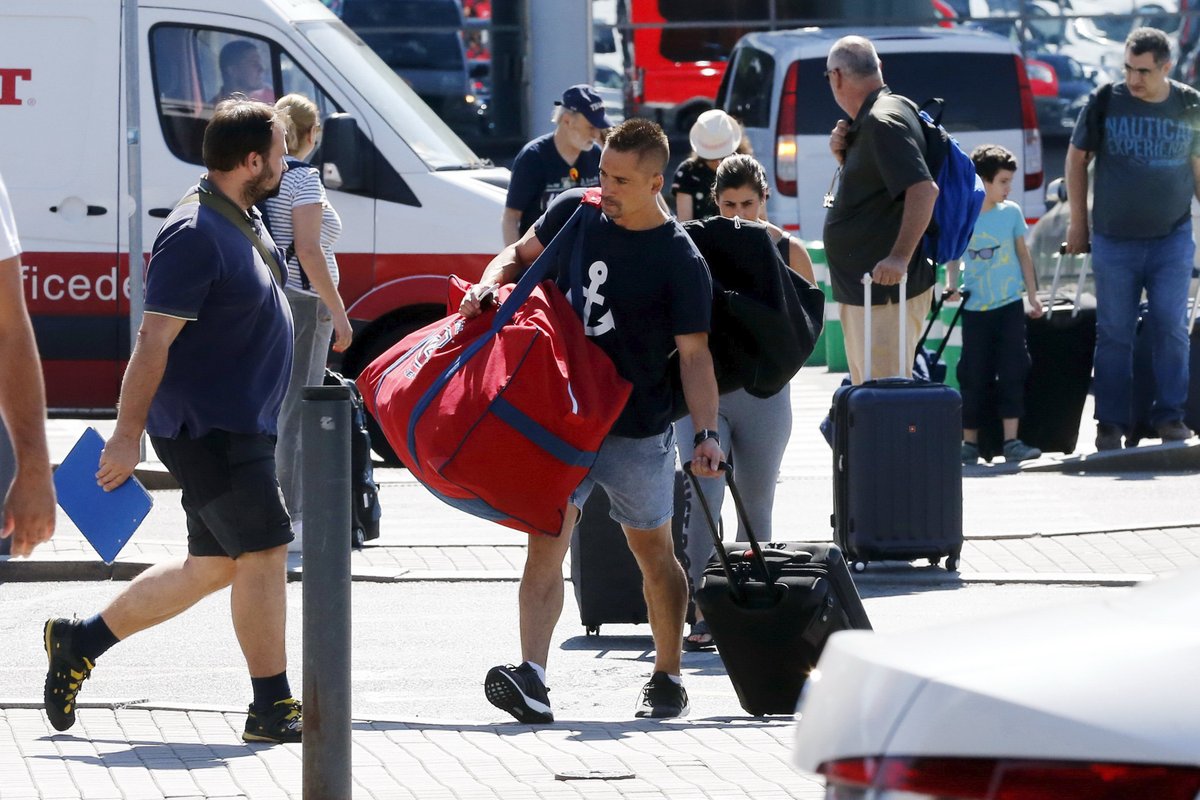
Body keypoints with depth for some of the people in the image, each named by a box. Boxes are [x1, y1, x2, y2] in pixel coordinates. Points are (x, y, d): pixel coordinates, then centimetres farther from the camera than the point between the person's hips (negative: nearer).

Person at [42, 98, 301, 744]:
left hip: (237, 425, 10)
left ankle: (80, 643, 22)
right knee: (263, 552, -8)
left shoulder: (241, 222, 13)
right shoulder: (195, 235, -19)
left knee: (212, 566, 13)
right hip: (208, 429, -10)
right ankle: (272, 709, -4)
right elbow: (153, 339, -21)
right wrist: (126, 436, -22)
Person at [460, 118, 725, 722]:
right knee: (545, 544, -11)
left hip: (637, 429, -3)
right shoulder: (574, 213, 1)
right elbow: (520, 256, 17)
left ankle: (667, 679, 26)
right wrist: (489, 285, -5)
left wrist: (707, 432, -24)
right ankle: (532, 679, -23)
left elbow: (694, 354, -12)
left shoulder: (680, 261, -11)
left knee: (652, 548, 11)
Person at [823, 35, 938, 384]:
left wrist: (899, 258, -32)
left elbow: (923, 189, -28)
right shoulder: (869, 121, 14)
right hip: (860, 290, 11)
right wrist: (844, 154, 7)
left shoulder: (882, 122, -18)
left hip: (884, 290, -11)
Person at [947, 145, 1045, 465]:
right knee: (973, 375, 2)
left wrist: (1032, 295, 11)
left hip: (1009, 305, 1)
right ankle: (969, 442, 12)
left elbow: (1023, 255, 10)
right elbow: (953, 256, 4)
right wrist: (951, 283, -14)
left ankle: (1011, 441, -6)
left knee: (1013, 371, -6)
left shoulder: (1011, 212, 1)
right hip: (975, 307, -1)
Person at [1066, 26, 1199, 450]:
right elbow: (1076, 158, 9)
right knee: (1114, 334, 2)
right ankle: (1111, 423, 8)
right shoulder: (1105, 104, -3)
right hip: (1114, 241, 0)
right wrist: (1077, 221, 9)